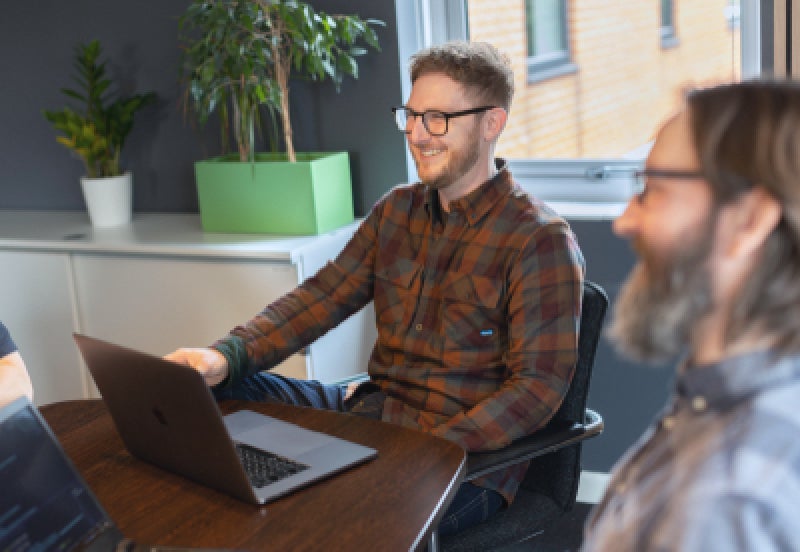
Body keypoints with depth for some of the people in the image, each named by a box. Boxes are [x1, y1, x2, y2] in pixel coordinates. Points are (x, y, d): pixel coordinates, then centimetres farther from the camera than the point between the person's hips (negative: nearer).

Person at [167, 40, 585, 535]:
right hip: (373, 408, 7)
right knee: (214, 389, -4)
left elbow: (539, 384, -17)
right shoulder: (396, 210, 9)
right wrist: (226, 355, -13)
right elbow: (322, 297, 4)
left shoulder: (541, 240, -13)